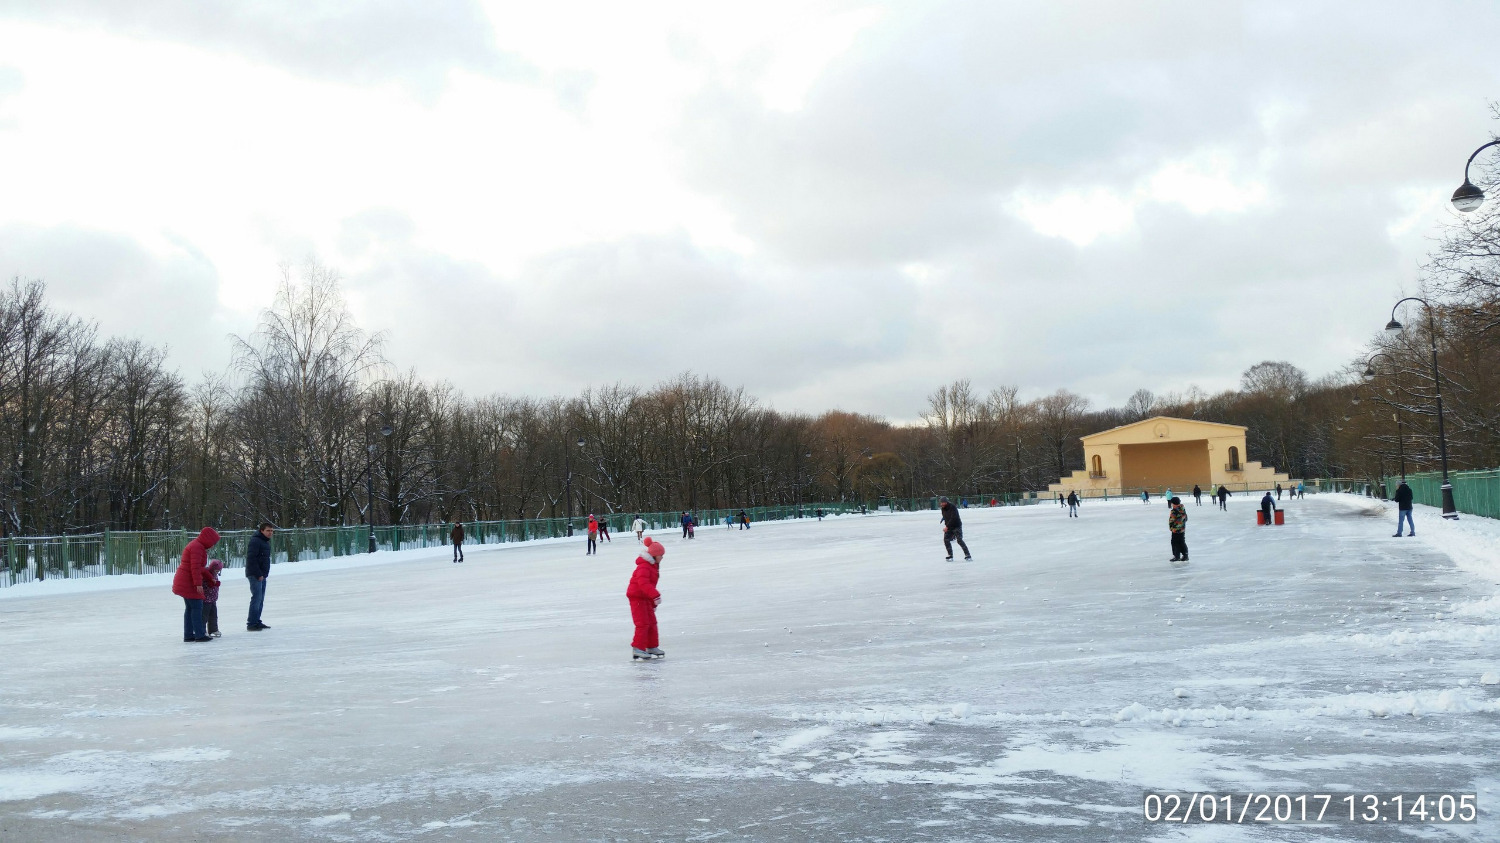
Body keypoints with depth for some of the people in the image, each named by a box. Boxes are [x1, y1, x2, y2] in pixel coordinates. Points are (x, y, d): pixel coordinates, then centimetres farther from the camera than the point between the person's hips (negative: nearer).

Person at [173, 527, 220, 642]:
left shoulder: (197, 545, 17)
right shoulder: (197, 547, -16)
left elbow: (200, 567, 23)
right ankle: (199, 634, -7)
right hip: (189, 583, -11)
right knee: (197, 607, -8)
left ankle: (188, 635, 16)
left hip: (184, 583, 11)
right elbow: (195, 567, -24)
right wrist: (198, 584, -25)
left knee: (190, 608, 13)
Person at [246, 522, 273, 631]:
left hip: (262, 575, 10)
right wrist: (258, 574, -20)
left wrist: (263, 574, 13)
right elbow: (251, 559, -20)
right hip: (255, 575, -10)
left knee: (260, 599, 11)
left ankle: (257, 621, 18)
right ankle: (251, 623, -10)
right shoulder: (255, 541, -14)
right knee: (257, 597, -12)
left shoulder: (266, 542, 16)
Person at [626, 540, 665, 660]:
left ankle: (652, 647, 22)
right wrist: (656, 595, -45)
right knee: (643, 623, -12)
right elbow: (643, 583, -37)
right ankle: (637, 648, -10)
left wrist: (654, 603, 23)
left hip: (646, 597, 10)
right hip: (636, 596, -10)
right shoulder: (644, 567, -21)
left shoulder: (654, 566, 11)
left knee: (652, 622, 13)